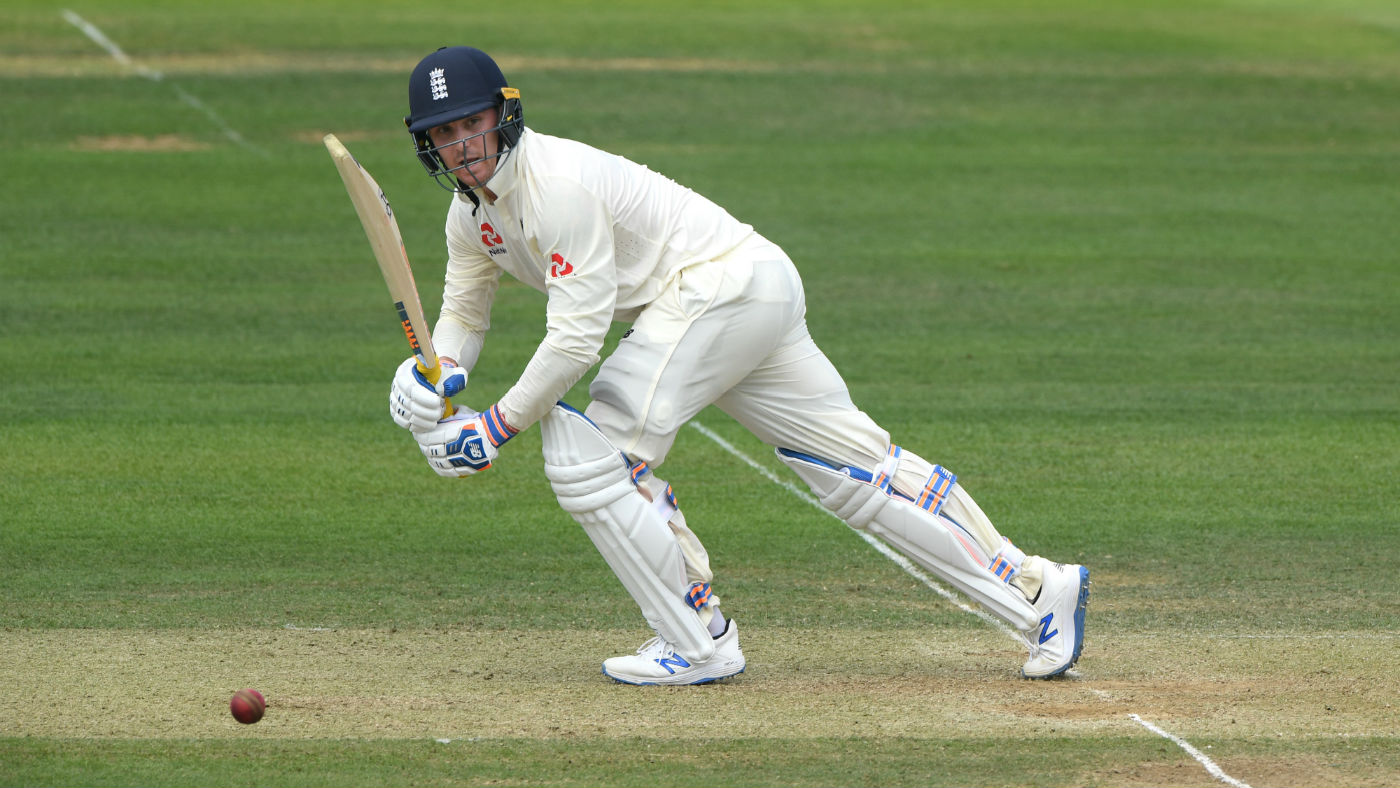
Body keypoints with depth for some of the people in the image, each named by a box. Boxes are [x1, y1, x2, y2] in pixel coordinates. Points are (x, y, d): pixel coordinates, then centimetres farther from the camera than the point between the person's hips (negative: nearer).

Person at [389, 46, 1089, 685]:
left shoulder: (558, 184, -21)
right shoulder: (472, 208, 9)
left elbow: (575, 338, -23)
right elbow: (464, 315, 19)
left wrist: (498, 426, -18)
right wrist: (436, 375, -3)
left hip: (718, 284, -10)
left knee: (591, 458, -13)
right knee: (859, 467, 8)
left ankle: (699, 644, -5)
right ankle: (1036, 591, 10)